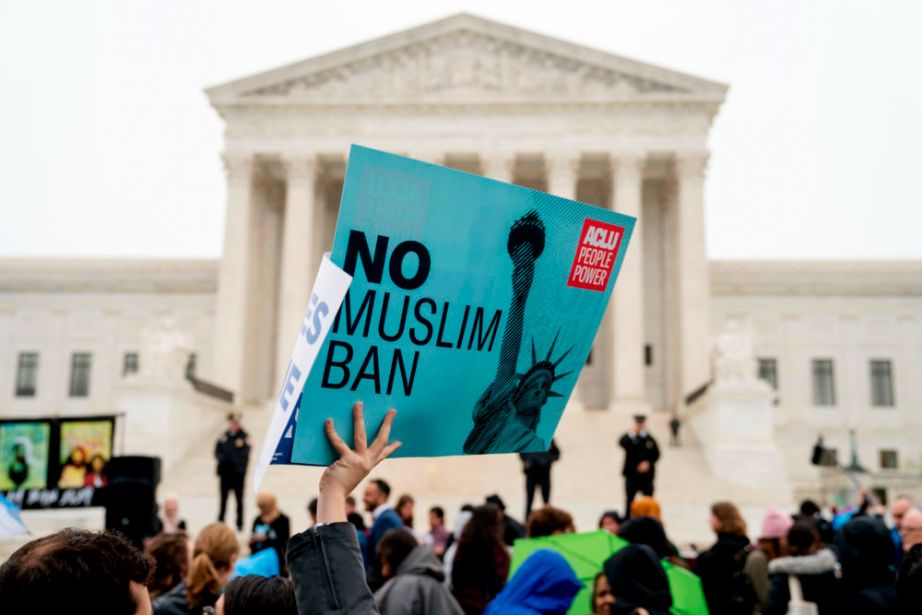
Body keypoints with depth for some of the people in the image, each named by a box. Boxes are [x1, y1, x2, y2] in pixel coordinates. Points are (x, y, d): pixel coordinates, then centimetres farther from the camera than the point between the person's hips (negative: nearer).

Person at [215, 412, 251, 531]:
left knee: (239, 500, 8)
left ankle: (240, 524, 17)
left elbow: (244, 455, -12)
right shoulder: (224, 436, 4)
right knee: (223, 499, 11)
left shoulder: (244, 437, -7)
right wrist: (223, 458, -15)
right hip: (225, 472, 3)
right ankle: (220, 522, 21)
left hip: (238, 474, -3)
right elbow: (217, 452, 3)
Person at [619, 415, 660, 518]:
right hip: (631, 474, -1)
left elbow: (656, 454, 5)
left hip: (647, 474, 1)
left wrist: (648, 463, -10)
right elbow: (622, 443, -23)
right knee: (629, 499, 4)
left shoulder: (649, 439, 3)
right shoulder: (629, 437, -2)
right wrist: (632, 433, -33)